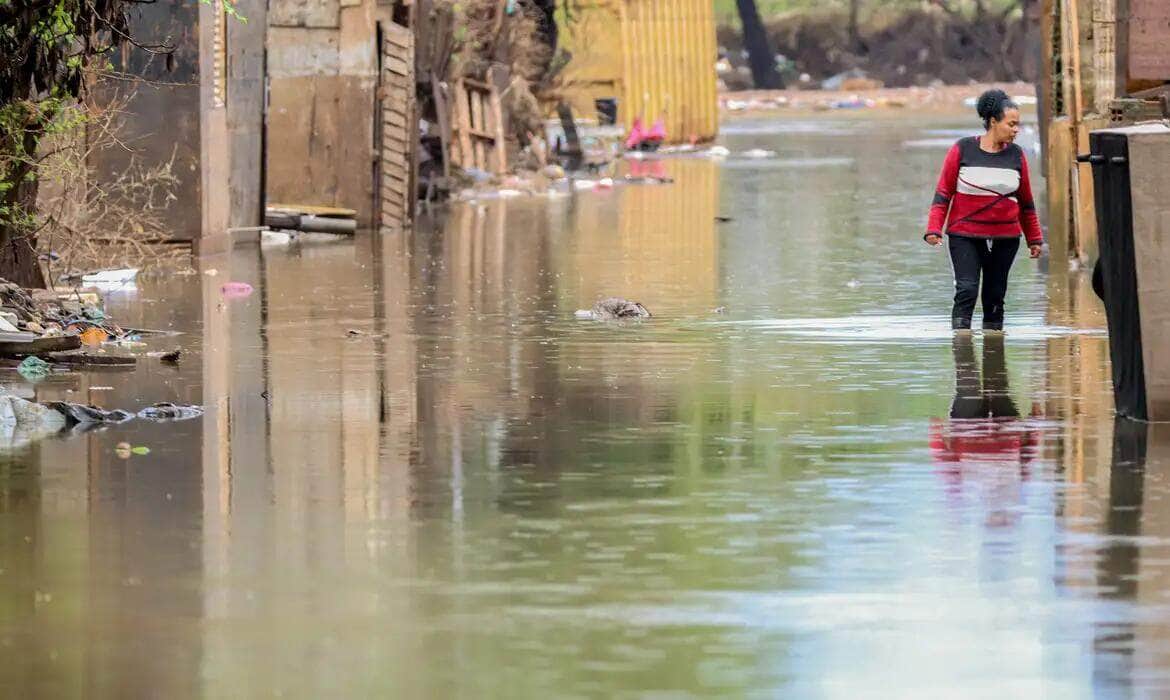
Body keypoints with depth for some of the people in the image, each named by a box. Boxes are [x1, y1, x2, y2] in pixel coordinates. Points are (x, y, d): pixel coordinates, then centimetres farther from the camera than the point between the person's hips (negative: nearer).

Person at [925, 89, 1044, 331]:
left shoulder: (1016, 155, 6)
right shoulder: (963, 150, -3)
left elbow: (1026, 202, 15)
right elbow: (943, 193, 0)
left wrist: (1034, 239, 17)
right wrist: (934, 229, -10)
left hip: (1004, 238, 3)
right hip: (964, 236, -3)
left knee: (995, 297, 7)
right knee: (967, 291, -13)